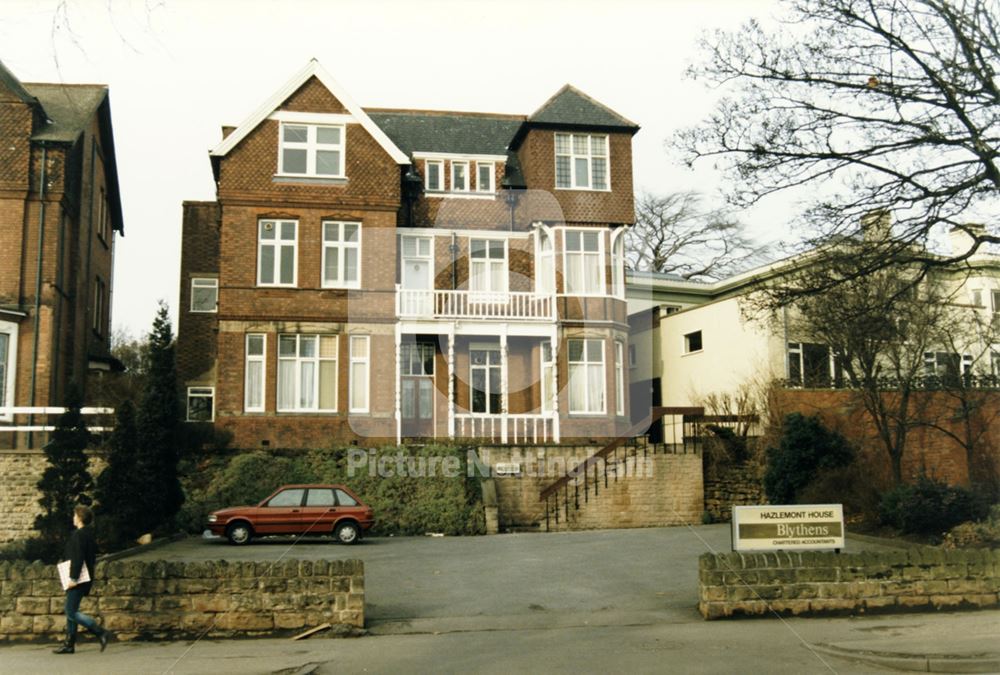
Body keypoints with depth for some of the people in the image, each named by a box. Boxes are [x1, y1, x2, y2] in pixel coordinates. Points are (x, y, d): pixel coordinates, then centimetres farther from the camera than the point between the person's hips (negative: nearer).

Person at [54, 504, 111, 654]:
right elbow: (92, 558, 19)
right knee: (71, 611, 14)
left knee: (71, 612, -8)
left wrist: (73, 578, -21)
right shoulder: (89, 535, 14)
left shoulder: (78, 535, -15)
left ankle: (101, 633, -14)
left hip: (78, 580, -10)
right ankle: (69, 645, 17)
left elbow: (77, 558, -22)